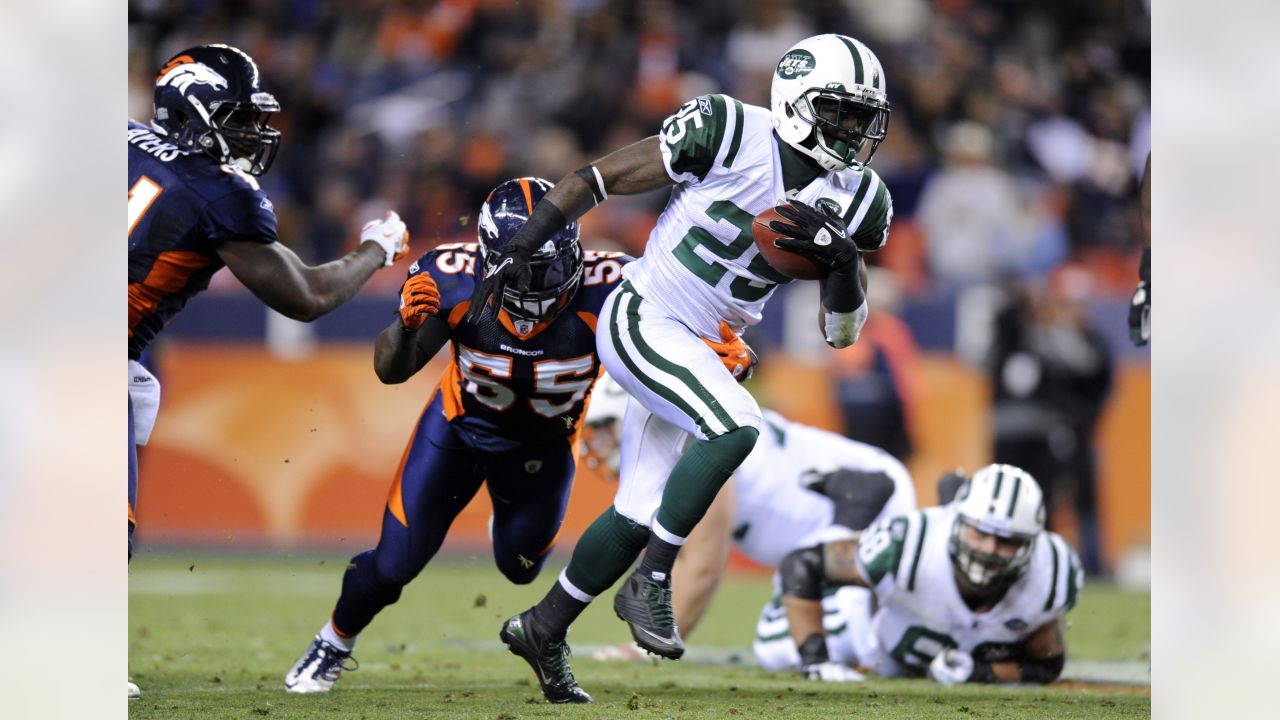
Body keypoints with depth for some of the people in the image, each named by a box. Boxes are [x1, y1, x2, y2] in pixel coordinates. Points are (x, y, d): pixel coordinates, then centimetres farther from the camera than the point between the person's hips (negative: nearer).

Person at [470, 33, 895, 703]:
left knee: (639, 516, 10)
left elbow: (840, 331, 1)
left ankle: (543, 627, 30)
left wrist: (845, 261, -19)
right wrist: (517, 252, -10)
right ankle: (650, 585, -17)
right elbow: (597, 178, -9)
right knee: (735, 427, -29)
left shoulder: (855, 201, -1)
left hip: (699, 352, 7)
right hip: (641, 321, -7)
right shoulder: (728, 134, -17)